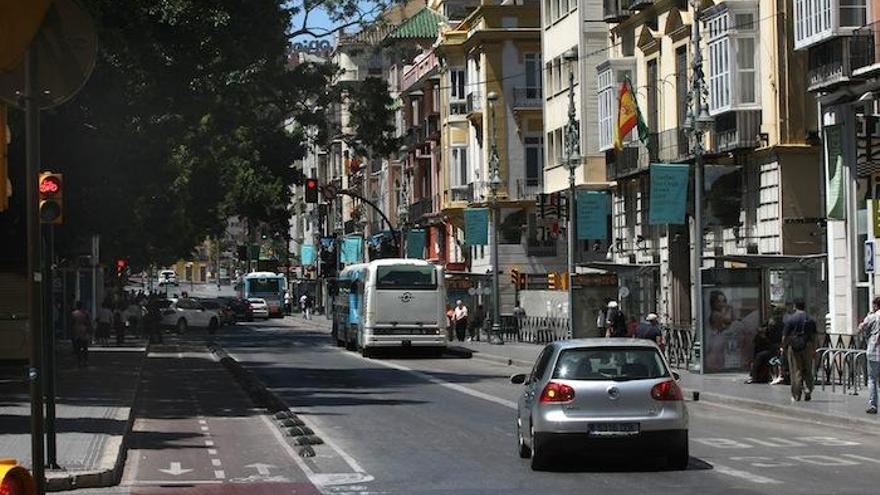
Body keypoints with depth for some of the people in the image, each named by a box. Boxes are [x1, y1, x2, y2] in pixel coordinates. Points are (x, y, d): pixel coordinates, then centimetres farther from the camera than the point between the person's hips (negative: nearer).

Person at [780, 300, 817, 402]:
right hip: (807, 347, 2)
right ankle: (808, 390, -6)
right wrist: (814, 349, 16)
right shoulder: (811, 320, 4)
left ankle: (796, 395, 1)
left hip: (794, 347, -2)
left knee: (796, 372, 2)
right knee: (807, 371, 12)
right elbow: (813, 336, 7)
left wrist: (783, 347, 7)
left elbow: (785, 336, -4)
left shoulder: (790, 320, -4)